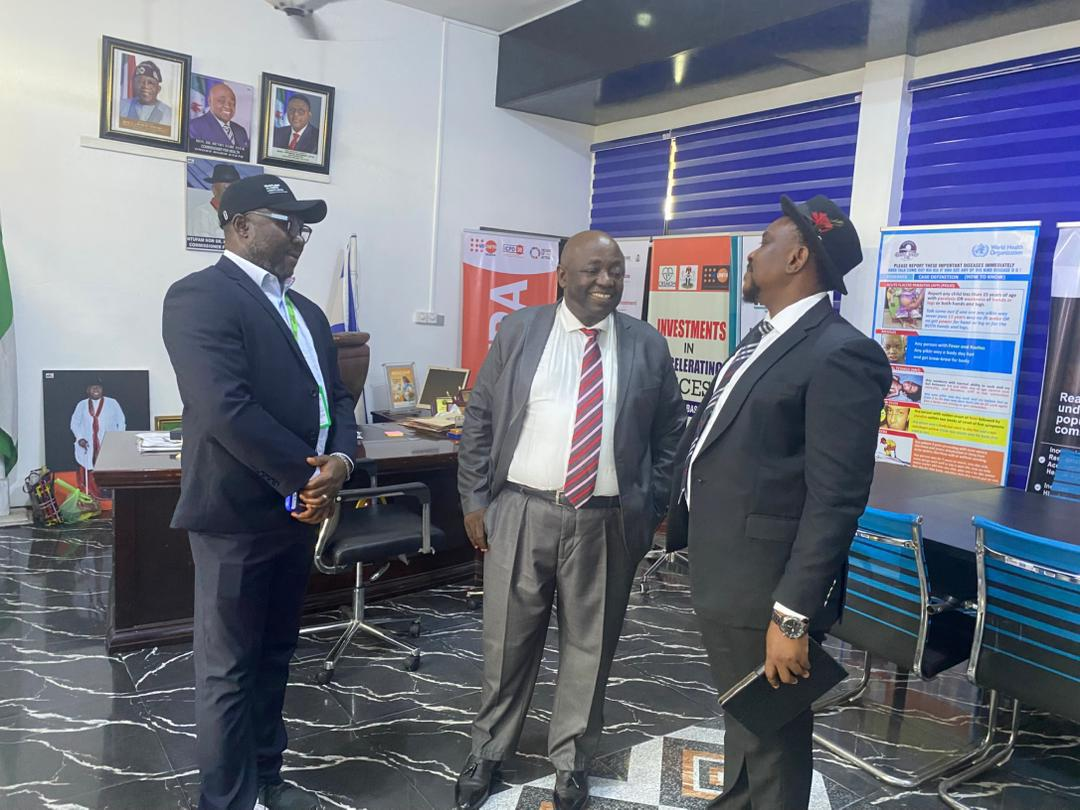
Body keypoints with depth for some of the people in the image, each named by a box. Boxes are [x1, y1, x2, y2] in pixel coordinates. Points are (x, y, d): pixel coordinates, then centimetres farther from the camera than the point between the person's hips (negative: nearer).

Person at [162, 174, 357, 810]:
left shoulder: (306, 312, 16)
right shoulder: (201, 296, -13)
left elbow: (336, 396, 12)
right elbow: (226, 407, -23)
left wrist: (339, 460, -8)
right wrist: (306, 476, -17)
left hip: (299, 509, 8)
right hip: (237, 513, -8)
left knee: (275, 657, 20)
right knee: (230, 669, 6)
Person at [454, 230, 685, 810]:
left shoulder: (648, 345, 3)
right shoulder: (519, 331, 1)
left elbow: (669, 436, 8)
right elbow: (479, 420, 3)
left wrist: (651, 511, 3)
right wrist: (475, 500, 0)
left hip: (606, 522, 1)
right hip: (521, 513, 0)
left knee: (589, 647, 12)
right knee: (507, 642, 12)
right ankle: (487, 753, 35)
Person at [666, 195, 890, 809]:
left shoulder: (840, 353, -18)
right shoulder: (763, 339, 13)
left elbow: (836, 499, -23)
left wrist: (793, 615, -24)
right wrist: (679, 516, 20)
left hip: (764, 586, -9)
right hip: (722, 574, 9)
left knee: (771, 741, 11)